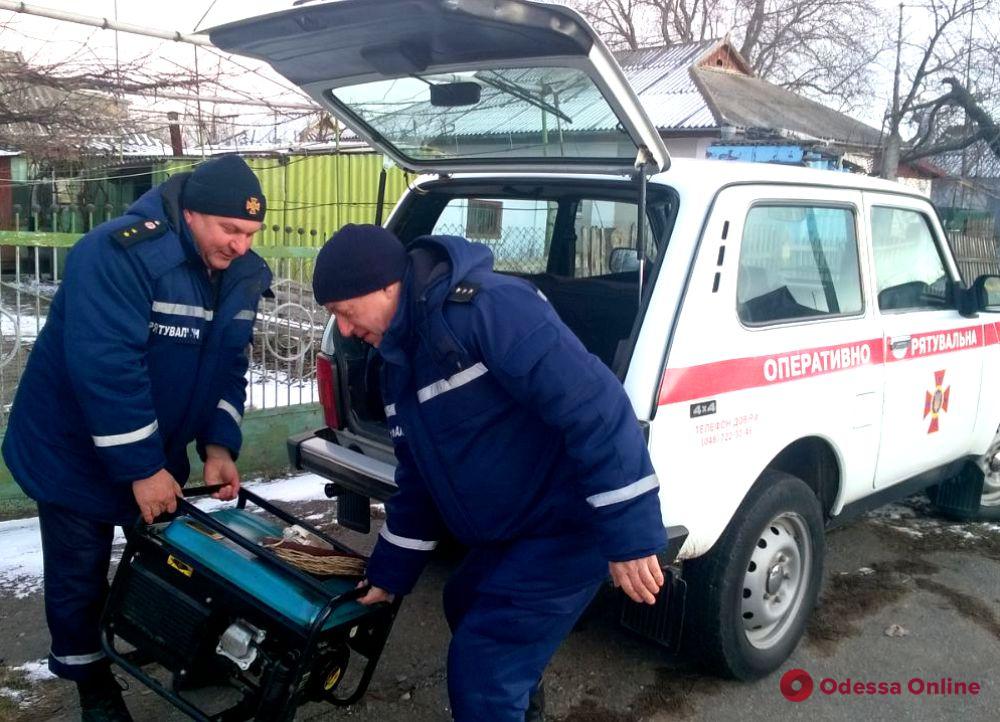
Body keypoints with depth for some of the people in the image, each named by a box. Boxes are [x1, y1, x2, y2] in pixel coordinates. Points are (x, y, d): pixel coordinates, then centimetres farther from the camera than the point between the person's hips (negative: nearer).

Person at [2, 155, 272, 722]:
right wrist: (141, 469, -31)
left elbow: (229, 366, 1)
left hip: (159, 448, 6)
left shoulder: (242, 274, -6)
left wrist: (219, 445, -11)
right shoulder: (118, 253, -29)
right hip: (75, 450, -6)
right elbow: (105, 368, -34)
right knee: (79, 575, 8)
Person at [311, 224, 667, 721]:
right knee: (466, 607, 30)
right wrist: (389, 576, 21)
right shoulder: (401, 357, 8)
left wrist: (629, 534, -30)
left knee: (480, 673, -9)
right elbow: (417, 480, 17)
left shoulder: (487, 307, -24)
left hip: (568, 525, -10)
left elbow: (593, 407, -30)